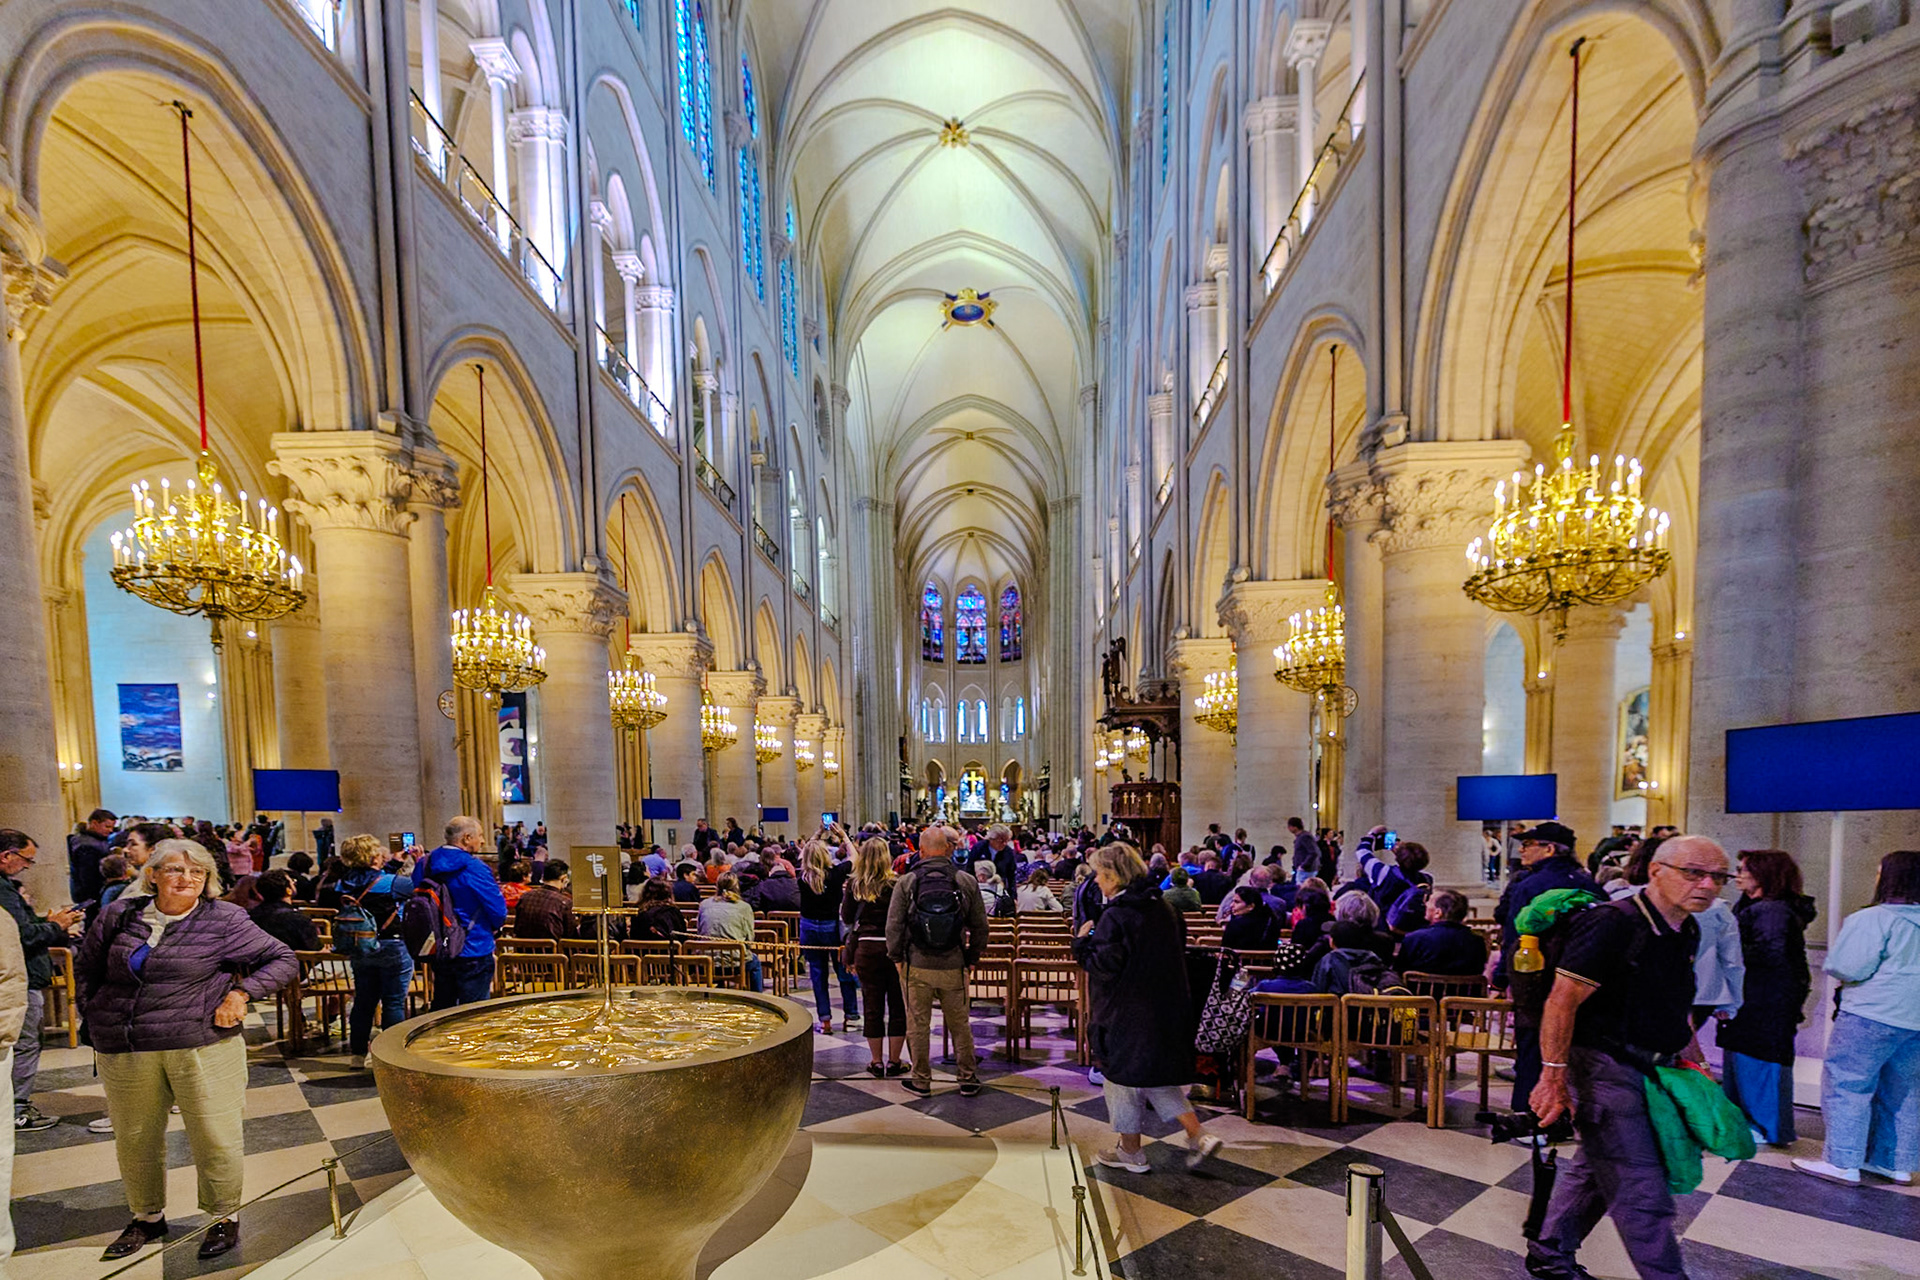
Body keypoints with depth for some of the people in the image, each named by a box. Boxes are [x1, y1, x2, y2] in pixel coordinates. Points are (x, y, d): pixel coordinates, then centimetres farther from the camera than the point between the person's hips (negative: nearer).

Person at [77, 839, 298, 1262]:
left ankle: (224, 1218, 23)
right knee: (134, 1139, 16)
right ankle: (148, 1218, 39)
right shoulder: (119, 915, 4)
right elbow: (86, 968, 21)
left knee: (214, 1136, 3)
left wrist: (242, 991, -12)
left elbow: (282, 959, -1)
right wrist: (96, 1017, 12)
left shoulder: (224, 920, -6)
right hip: (125, 1051, 3)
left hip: (202, 1046, -3)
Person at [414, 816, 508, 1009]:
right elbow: (499, 911, -17)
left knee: (441, 1009, 20)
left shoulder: (425, 865, 1)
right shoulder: (474, 868, -19)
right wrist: (491, 927, 5)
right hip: (473, 951, -7)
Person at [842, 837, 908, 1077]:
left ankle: (876, 1062, 19)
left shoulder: (854, 884, -3)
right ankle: (894, 1061, 17)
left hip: (866, 948, 2)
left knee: (873, 1006, 11)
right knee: (897, 1006, 10)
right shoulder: (896, 883, -11)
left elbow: (846, 918, 5)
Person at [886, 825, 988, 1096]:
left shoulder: (906, 883, -7)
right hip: (955, 967, 1)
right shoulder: (967, 882, -3)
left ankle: (921, 1081, 23)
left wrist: (897, 956, 9)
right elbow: (980, 926, 1)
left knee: (918, 1026, 13)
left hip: (918, 966, -1)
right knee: (960, 1024, 15)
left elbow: (893, 926, -6)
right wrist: (973, 957, 14)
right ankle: (968, 1079, 24)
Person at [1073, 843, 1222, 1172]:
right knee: (1157, 1076, 20)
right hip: (1165, 1007, 7)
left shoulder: (1114, 917, -20)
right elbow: (1179, 950, 13)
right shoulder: (1162, 908, 3)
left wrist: (1082, 942, -7)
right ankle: (1198, 1136, 12)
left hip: (1127, 1012, -7)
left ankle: (1131, 1152, 22)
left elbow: (1105, 966, -22)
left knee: (1123, 1075, 10)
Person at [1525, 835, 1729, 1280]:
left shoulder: (1687, 932, 6)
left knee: (1595, 1169, 19)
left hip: (1648, 1070, 9)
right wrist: (1554, 1077, -25)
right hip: (1603, 1070, -9)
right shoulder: (1613, 925, -23)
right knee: (1642, 1192, -4)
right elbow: (1562, 1000, -25)